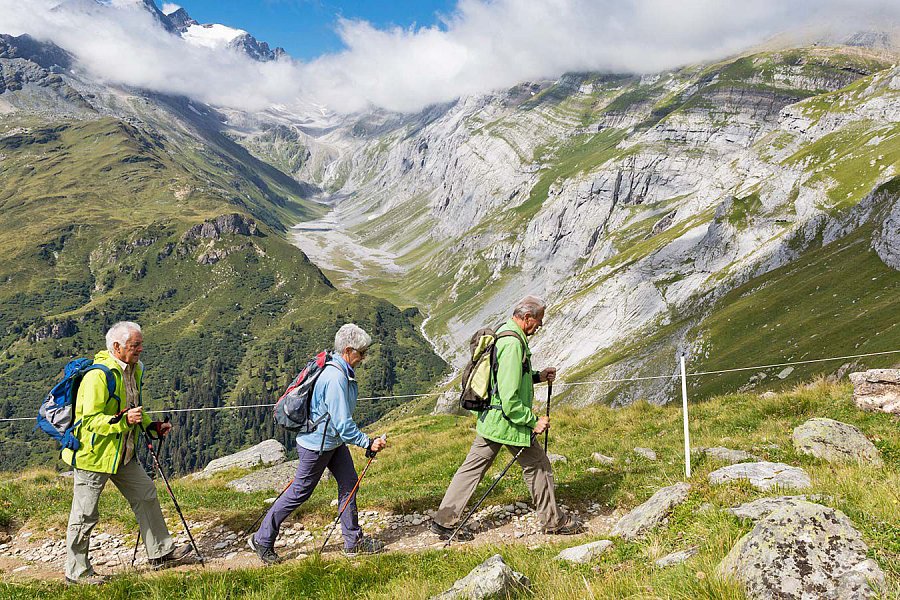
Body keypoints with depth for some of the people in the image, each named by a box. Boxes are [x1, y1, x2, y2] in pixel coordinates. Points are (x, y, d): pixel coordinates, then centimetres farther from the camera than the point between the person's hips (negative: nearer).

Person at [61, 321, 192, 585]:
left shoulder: (134, 370, 7)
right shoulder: (98, 375, -23)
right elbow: (91, 420, -25)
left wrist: (152, 427, 8)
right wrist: (123, 420, -36)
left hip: (123, 453, 9)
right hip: (93, 453, -9)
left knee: (145, 494, 11)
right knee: (85, 515, 3)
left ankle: (161, 552, 22)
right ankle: (76, 572, 18)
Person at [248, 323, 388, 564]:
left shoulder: (342, 371, 1)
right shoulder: (335, 379, -30)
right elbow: (343, 423, -31)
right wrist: (368, 443, -25)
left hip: (334, 440, 9)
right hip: (317, 444, -9)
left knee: (348, 483, 10)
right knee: (299, 493, 4)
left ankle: (354, 541, 20)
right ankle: (261, 540, 19)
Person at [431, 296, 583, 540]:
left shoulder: (503, 334, 11)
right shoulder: (513, 343, -22)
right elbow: (509, 397, -25)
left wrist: (537, 376, 15)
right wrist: (533, 421, -18)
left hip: (489, 419, 10)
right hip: (508, 421, -10)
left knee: (473, 468, 11)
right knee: (538, 465, 8)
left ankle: (444, 520, 15)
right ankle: (553, 521, 24)